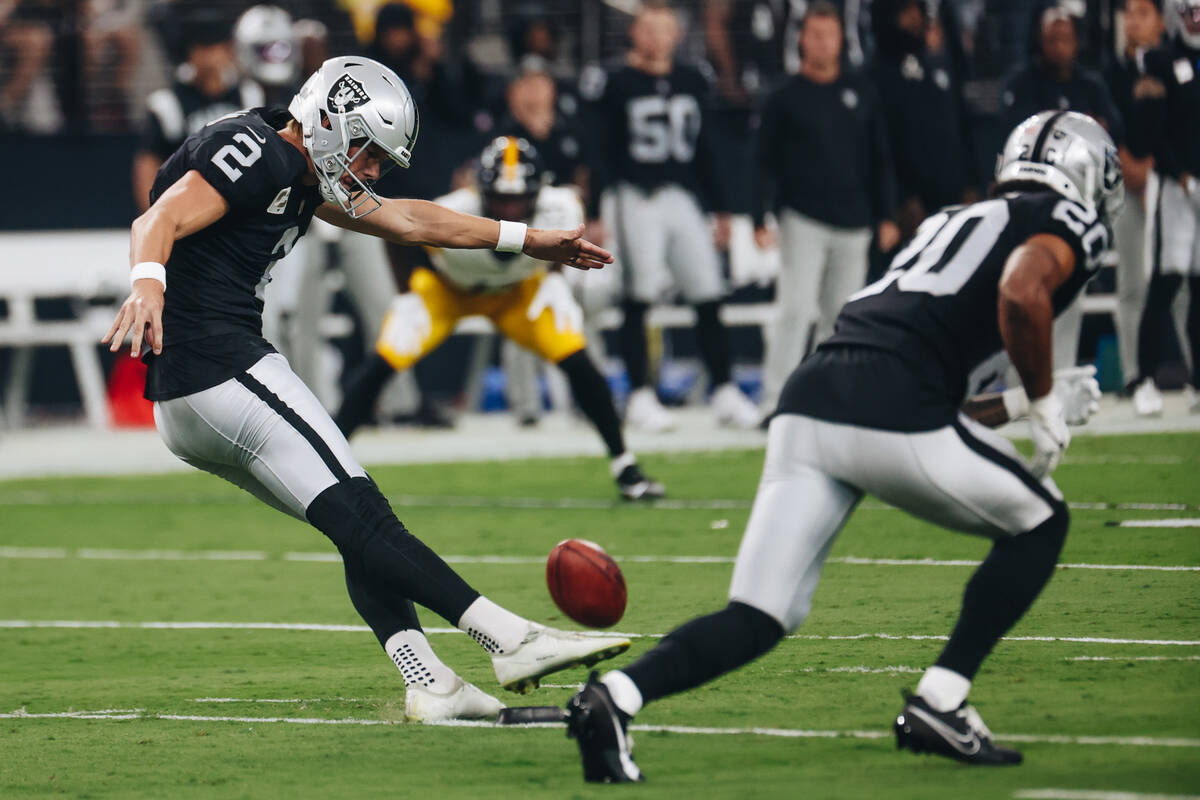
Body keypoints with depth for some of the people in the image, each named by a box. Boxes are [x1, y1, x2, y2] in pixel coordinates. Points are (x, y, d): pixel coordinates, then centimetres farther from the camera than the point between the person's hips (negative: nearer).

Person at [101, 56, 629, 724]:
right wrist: (148, 285, -47)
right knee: (362, 519, -12)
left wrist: (529, 241, 34)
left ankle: (429, 685, 2)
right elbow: (160, 222, -25)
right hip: (220, 366, -11)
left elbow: (405, 220, 29)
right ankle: (512, 641, -13)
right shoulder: (255, 153, -11)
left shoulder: (301, 176, 19)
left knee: (360, 526, 9)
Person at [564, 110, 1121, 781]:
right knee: (1040, 523, 18)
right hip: (896, 416, -7)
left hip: (809, 399, 7)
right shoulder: (1064, 225, 10)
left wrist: (1020, 406, 35)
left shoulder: (952, 222, 33)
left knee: (759, 621, 6)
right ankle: (939, 705, 10)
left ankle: (616, 697, -17)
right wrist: (1046, 406, 1)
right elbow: (1020, 294, -12)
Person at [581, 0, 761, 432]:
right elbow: (600, 152, -2)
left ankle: (724, 392, 6)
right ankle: (640, 396, 3)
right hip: (636, 198, -4)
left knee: (708, 296, 1)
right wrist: (595, 213, -8)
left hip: (682, 198, 4)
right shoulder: (616, 83, -1)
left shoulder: (691, 81, 13)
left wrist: (720, 209, 18)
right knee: (638, 298, -3)